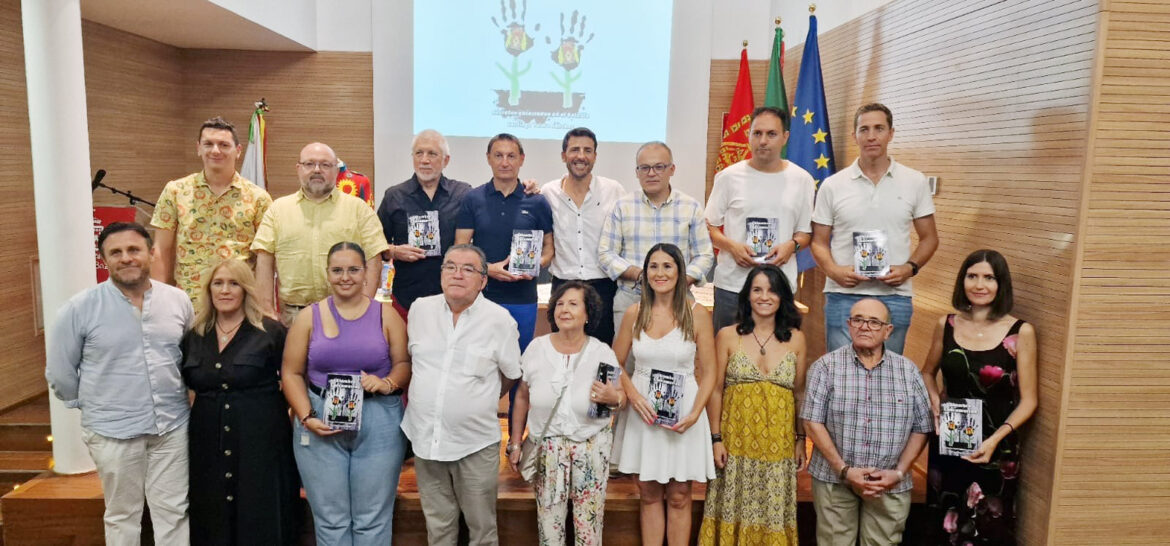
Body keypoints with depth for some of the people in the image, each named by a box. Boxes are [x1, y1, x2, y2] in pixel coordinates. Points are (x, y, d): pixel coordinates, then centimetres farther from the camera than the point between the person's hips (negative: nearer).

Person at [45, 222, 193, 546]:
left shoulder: (178, 301, 0)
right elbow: (60, 372, 1)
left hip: (173, 425, 2)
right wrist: (93, 406, 7)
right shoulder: (79, 309, -9)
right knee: (122, 516, 13)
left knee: (174, 512, 10)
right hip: (113, 431, -2)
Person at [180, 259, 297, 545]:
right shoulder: (194, 336, 7)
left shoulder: (271, 332, -6)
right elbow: (188, 383, 18)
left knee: (261, 522, 5)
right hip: (208, 445, 4)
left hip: (261, 441, -4)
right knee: (212, 522, 14)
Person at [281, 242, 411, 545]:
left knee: (373, 518, 7)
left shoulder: (386, 314, 3)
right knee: (330, 518, 10)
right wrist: (306, 416, -9)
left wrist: (387, 383, -18)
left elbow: (404, 363, 2)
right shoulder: (309, 317, 4)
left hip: (379, 422, -1)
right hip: (321, 422, 1)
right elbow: (291, 373, 3)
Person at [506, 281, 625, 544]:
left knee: (588, 524, 5)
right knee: (548, 523, 6)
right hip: (546, 446, 1)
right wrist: (515, 442, 8)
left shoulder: (602, 353, -6)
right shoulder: (536, 348, -4)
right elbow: (523, 397, 6)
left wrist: (613, 399, -22)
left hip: (591, 446, -1)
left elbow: (621, 397, 2)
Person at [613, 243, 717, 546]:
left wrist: (695, 413, -16)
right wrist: (633, 395, -9)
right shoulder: (634, 313, 1)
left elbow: (708, 373, -3)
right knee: (649, 494, 11)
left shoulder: (697, 314, -5)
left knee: (678, 496, 7)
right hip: (643, 411, 2)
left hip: (683, 412, -2)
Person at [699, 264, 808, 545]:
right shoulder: (728, 336, -2)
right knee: (735, 509, 6)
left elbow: (800, 393, 8)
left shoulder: (795, 339, 4)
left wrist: (801, 440, 6)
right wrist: (716, 439, -5)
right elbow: (715, 390, -1)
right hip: (737, 440, -1)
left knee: (773, 510, 8)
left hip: (779, 443, 1)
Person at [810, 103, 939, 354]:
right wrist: (834, 270, -13)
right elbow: (819, 242, 6)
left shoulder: (915, 182, 4)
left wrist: (910, 267, -8)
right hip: (843, 295, 0)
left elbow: (929, 238, 10)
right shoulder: (832, 185, 3)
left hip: (894, 296, 1)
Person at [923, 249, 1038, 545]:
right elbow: (928, 373, 14)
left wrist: (996, 438, -20)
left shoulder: (1021, 332, -10)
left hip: (996, 450, -2)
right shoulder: (946, 325, -2)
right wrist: (935, 403, -5)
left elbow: (1028, 401, -7)